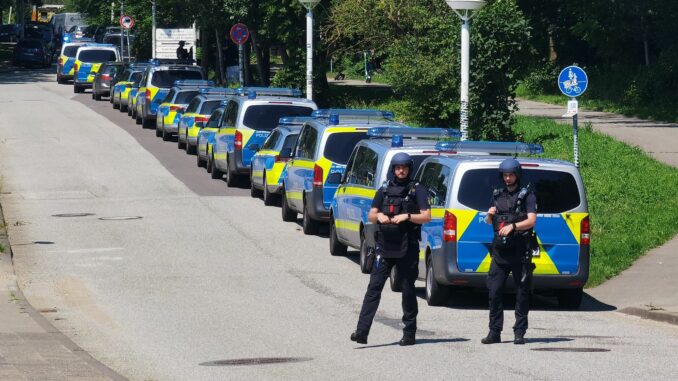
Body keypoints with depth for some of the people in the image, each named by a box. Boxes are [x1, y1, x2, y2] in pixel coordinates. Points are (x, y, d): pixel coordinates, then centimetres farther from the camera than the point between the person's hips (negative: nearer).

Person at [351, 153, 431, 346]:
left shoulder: (417, 190, 4)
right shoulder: (384, 190, 14)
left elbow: (426, 217, -3)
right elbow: (371, 216, 15)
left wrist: (407, 216, -17)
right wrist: (379, 215, -7)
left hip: (407, 249, -3)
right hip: (385, 246, 3)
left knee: (408, 290, 3)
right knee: (374, 287, -6)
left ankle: (409, 333, 10)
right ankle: (362, 331, -11)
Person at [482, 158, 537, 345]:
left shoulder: (527, 196, 2)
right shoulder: (497, 195, 16)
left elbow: (531, 221, -9)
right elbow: (488, 221, 23)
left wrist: (512, 226, -23)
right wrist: (490, 215, 0)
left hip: (520, 252, -4)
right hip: (499, 251, 4)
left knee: (522, 293, 0)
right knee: (494, 291, -2)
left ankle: (519, 333, 3)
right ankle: (494, 332, 2)